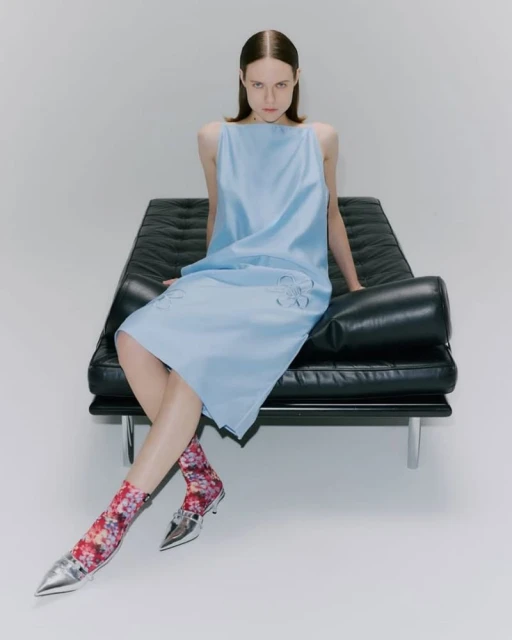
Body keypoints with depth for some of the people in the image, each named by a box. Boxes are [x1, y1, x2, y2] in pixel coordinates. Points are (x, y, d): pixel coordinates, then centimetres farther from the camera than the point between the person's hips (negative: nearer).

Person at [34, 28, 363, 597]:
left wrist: (353, 282, 27)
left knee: (193, 358, -31)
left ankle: (112, 526, -26)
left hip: (290, 287, -3)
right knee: (133, 339, -29)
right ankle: (202, 480, -15)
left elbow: (330, 214, 22)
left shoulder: (320, 139, 10)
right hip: (223, 276, 3)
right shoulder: (216, 138, 12)